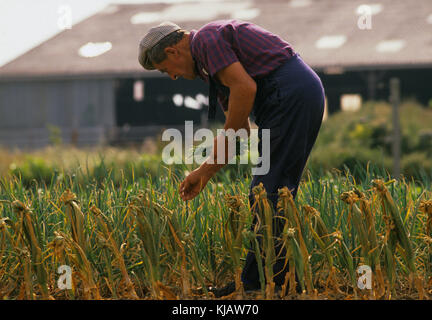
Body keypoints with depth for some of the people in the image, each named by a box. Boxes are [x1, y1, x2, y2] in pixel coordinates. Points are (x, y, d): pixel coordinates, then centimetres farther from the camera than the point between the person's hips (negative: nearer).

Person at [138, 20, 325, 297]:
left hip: (290, 94, -10)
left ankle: (257, 283, -5)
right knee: (278, 191, 12)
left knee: (268, 192, -7)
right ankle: (279, 278, 13)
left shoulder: (206, 40, -5)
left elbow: (245, 88, -18)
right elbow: (240, 126, 28)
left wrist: (223, 146, -9)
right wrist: (205, 172, 27)